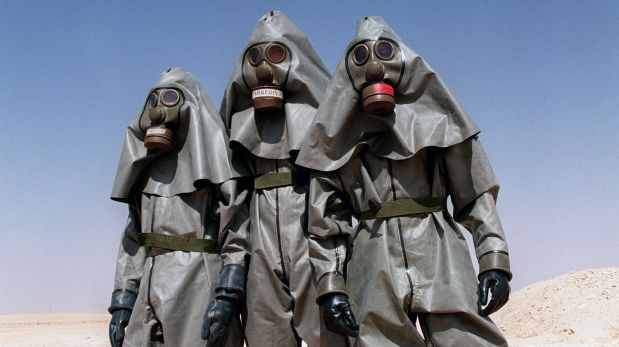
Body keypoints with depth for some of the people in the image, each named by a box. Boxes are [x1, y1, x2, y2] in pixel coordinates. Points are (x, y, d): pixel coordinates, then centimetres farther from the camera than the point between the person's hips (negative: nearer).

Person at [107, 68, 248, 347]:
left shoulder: (213, 159, 2)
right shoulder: (146, 169, 20)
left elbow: (238, 232, -8)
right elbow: (134, 238, 16)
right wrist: (123, 300, 7)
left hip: (198, 285, -5)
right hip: (151, 291, 5)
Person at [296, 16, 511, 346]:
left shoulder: (436, 118, 12)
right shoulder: (340, 135, 12)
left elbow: (475, 194, 8)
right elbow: (327, 221, 9)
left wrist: (493, 259, -3)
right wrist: (330, 284, 0)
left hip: (438, 254, 0)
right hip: (373, 261, 1)